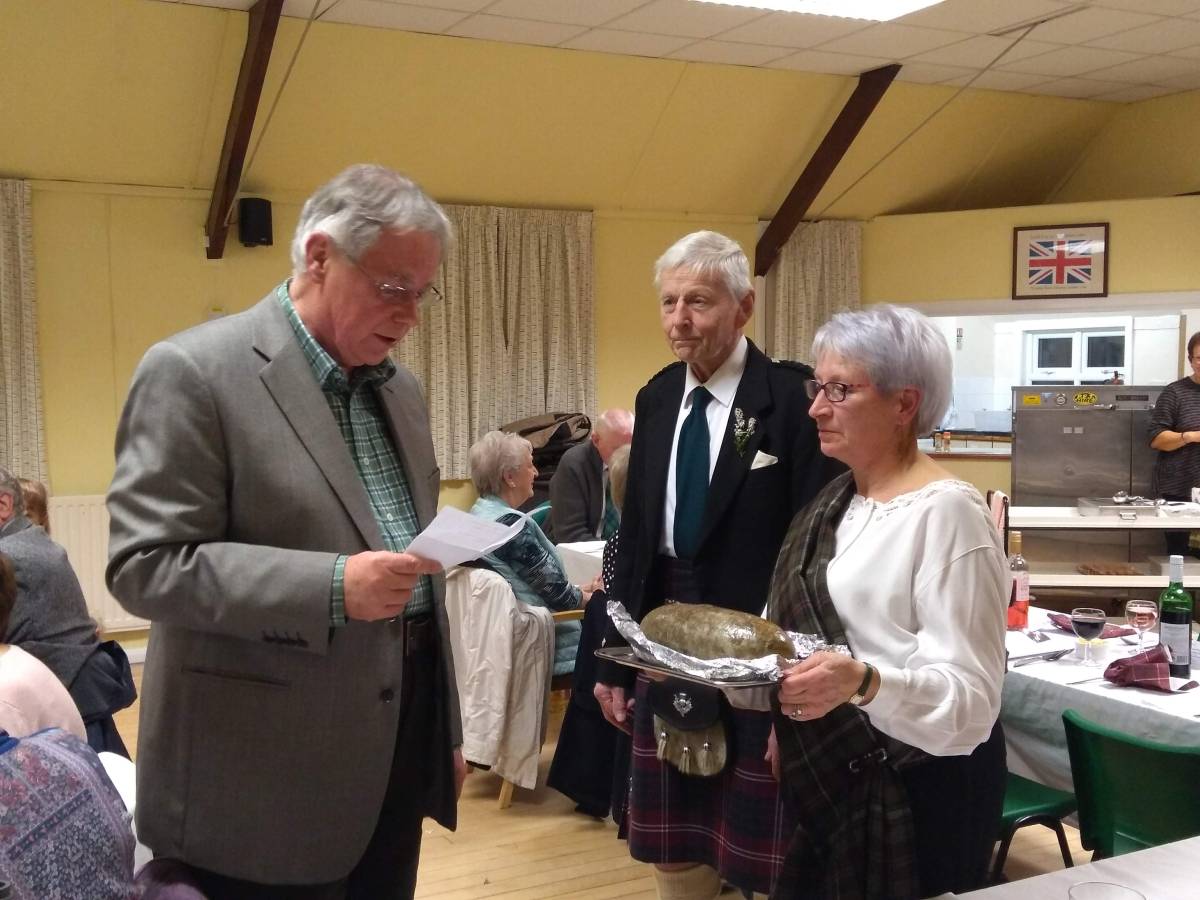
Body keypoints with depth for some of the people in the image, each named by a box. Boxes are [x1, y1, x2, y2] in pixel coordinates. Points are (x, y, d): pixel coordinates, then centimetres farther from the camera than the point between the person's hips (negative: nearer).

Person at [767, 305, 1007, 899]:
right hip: (825, 779, 8)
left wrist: (863, 682, -37)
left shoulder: (946, 511, -18)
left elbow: (971, 692, -22)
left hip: (914, 794, -8)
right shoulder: (836, 499, 8)